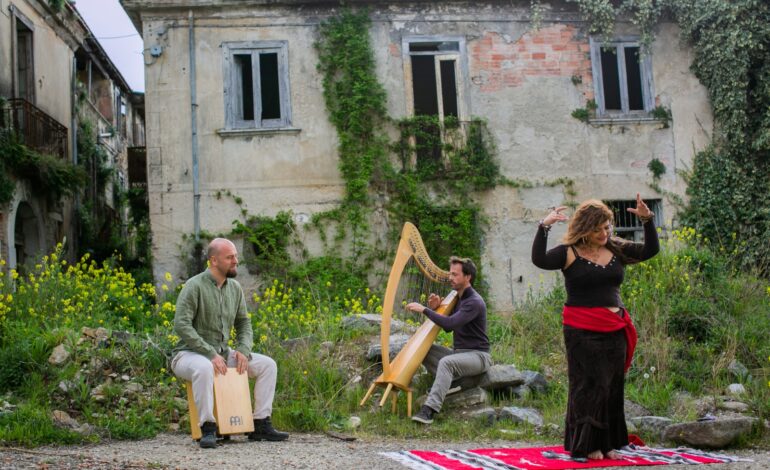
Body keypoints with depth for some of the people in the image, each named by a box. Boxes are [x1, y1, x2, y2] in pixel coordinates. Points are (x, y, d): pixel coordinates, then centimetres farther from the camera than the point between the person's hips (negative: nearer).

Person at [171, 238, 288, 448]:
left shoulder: (235, 288, 7)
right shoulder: (195, 286, -15)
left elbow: (243, 323, 12)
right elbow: (181, 325, -23)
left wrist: (244, 350, -8)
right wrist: (210, 354, -27)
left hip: (222, 353, 7)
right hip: (190, 354, -7)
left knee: (268, 364, -5)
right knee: (204, 368, -41)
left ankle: (260, 425, -4)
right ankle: (208, 428, -29)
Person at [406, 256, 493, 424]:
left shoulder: (474, 302, -17)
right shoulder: (457, 298, 11)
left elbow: (450, 323, -30)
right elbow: (447, 327, 15)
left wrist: (425, 309, -25)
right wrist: (435, 309, -1)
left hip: (477, 356, -9)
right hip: (458, 353, 9)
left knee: (446, 362, -36)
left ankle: (429, 410, -40)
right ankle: (446, 385, -12)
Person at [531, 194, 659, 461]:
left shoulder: (616, 250, 11)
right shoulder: (569, 253, -5)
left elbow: (650, 250, 11)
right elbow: (539, 260, -20)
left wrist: (647, 220, -1)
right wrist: (544, 227, -27)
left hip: (614, 330, 6)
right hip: (582, 331, -6)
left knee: (613, 388, 9)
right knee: (588, 387, -3)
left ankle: (606, 444, 20)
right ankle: (586, 445, 7)